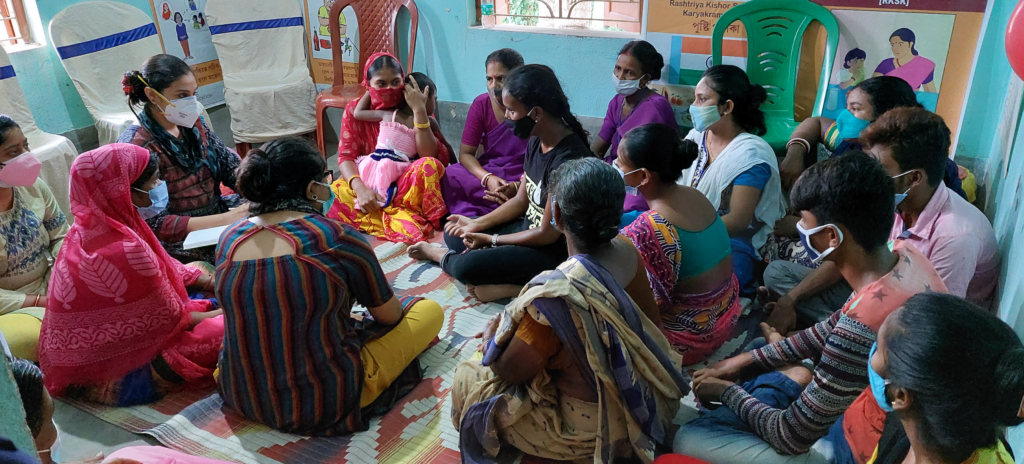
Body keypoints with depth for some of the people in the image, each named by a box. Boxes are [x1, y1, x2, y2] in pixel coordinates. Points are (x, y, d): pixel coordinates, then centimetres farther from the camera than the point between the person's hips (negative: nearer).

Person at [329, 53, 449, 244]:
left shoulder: (413, 109, 0)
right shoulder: (354, 110, 1)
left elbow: (428, 155, -13)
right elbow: (346, 156, -8)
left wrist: (419, 110, -20)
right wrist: (360, 188, -26)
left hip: (406, 184, -2)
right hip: (369, 182, 2)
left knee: (429, 165, -31)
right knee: (339, 191, -27)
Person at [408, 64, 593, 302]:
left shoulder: (568, 159, -29)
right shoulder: (537, 141, -1)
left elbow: (547, 234, -23)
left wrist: (490, 240, -12)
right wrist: (477, 223, 0)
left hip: (552, 250, -10)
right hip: (527, 229, 10)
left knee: (466, 267, -25)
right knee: (454, 234, 9)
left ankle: (439, 255, 9)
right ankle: (509, 283, -8)